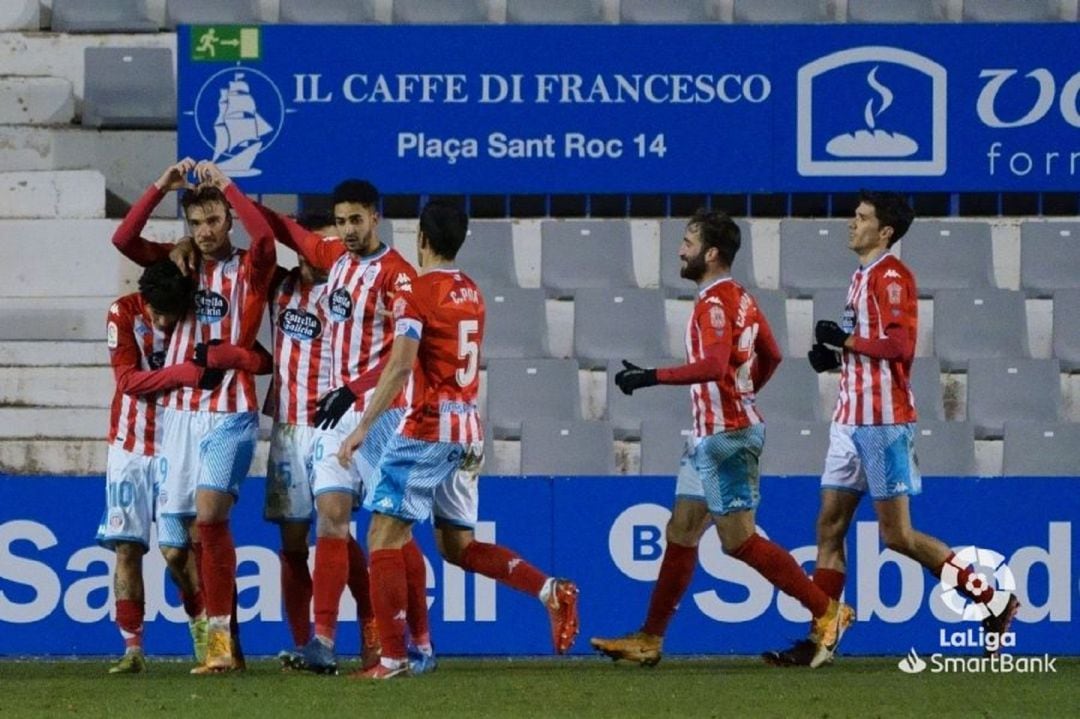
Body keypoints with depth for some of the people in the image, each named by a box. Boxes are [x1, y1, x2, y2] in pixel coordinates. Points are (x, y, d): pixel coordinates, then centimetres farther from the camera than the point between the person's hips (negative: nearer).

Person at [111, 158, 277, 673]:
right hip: (178, 411, 5)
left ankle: (220, 640, -19)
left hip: (229, 412, -5)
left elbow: (264, 236, -19)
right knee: (198, 530, 3)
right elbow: (123, 240, 2)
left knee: (209, 514, -19)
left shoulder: (248, 269, 3)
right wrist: (161, 187, -5)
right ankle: (225, 644, 8)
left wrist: (225, 186, -13)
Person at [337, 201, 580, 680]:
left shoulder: (416, 294, -10)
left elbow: (400, 367, -20)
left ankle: (394, 657, -12)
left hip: (426, 429, -8)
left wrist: (364, 427, -22)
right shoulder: (472, 294, 13)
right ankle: (551, 591, 1)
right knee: (457, 545, 16)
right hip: (468, 432, 8)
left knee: (384, 537, -5)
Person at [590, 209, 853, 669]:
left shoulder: (715, 302, -16)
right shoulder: (740, 299, 14)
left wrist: (650, 377, -27)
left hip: (725, 436, -10)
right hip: (709, 436, 10)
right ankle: (649, 640, 15)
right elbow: (771, 357, 23)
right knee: (680, 535, 11)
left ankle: (827, 611, -3)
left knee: (739, 539, -7)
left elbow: (713, 365, -30)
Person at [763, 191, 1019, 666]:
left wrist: (846, 339, -15)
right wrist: (835, 354, 10)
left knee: (896, 534, -7)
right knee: (830, 527, 4)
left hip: (883, 420, -10)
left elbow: (900, 343, -22)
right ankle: (817, 639, 4)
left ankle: (995, 602, 3)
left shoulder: (891, 276, -12)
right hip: (852, 418, 10)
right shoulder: (862, 277, 18)